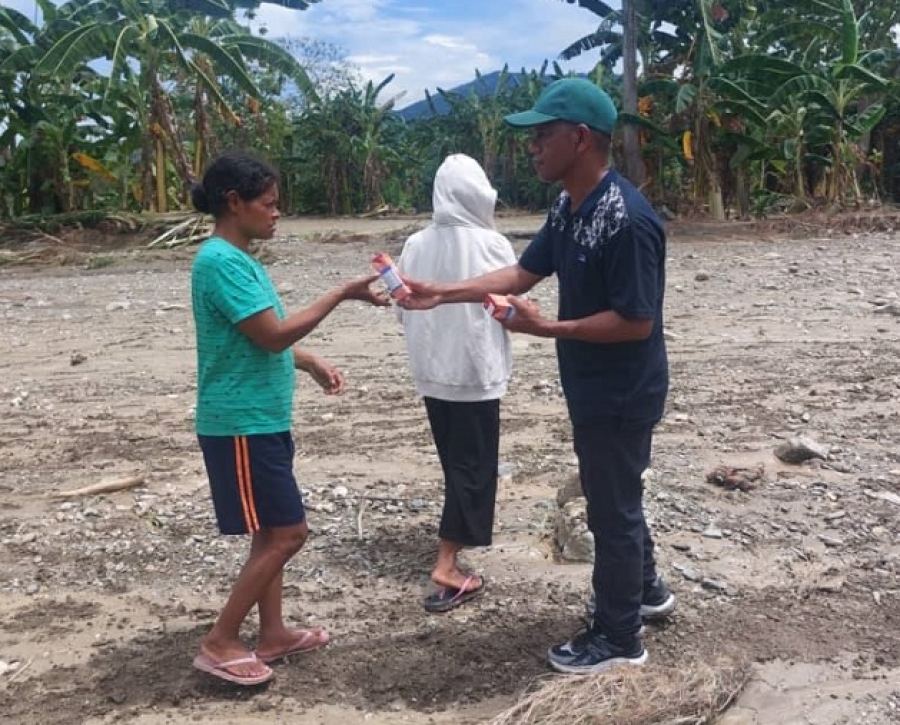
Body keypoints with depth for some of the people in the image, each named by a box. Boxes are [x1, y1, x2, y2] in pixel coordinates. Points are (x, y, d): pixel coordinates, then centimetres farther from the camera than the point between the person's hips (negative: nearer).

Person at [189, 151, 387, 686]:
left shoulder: (241, 260, 12)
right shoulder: (221, 262, -20)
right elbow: (273, 336, -23)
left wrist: (314, 365, 15)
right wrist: (341, 295, -19)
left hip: (262, 419, 10)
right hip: (242, 424, -10)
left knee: (273, 532, 16)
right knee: (287, 532, -5)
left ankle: (273, 634, 27)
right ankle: (220, 644, 5)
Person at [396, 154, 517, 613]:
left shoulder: (416, 245, -2)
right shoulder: (490, 244, -15)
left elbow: (402, 309, 4)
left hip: (430, 370, 5)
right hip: (475, 370, -5)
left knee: (453, 460, 21)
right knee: (473, 465, 1)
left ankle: (460, 534, 39)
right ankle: (446, 566, -3)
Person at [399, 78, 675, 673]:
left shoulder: (626, 219, -27)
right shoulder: (569, 209, 4)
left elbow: (636, 321, -26)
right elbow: (524, 272, 10)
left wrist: (548, 328, -24)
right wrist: (442, 293, 2)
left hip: (623, 391, -9)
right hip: (593, 385, 9)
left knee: (613, 505, 5)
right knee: (613, 495, 24)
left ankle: (618, 637, 22)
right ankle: (645, 589, 46)